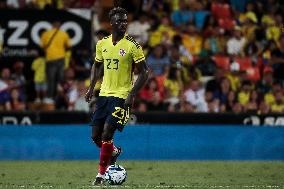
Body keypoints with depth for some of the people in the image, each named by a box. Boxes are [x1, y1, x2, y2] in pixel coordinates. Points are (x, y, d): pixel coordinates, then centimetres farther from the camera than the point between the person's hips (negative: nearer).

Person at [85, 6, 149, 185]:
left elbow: (144, 73, -7)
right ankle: (114, 151, 37)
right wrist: (91, 87, 11)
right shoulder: (102, 44, 6)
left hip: (121, 96, -5)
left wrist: (132, 94, -15)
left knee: (107, 133, -14)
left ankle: (101, 174, -1)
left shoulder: (132, 46, -9)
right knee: (96, 136, 5)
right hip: (104, 94, 5)